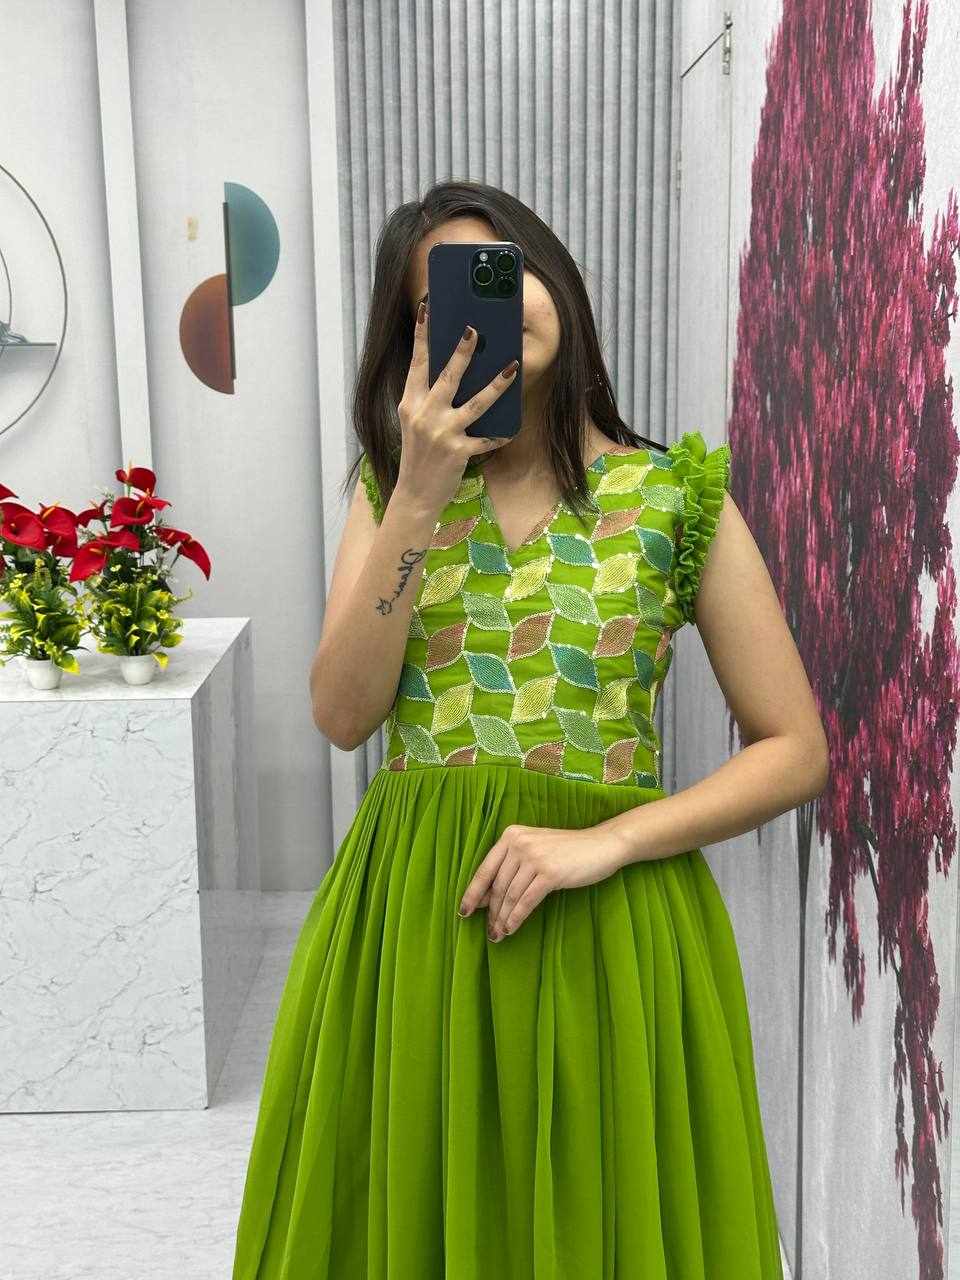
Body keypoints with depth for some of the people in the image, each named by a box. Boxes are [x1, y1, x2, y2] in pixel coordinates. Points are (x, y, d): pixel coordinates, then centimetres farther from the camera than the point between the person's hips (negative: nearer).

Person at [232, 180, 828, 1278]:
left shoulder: (674, 500, -3)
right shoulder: (394, 487, 5)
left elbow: (795, 752, -4)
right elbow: (344, 715, -8)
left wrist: (603, 842, -16)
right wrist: (422, 497, -14)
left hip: (604, 919, -2)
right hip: (410, 909, 2)